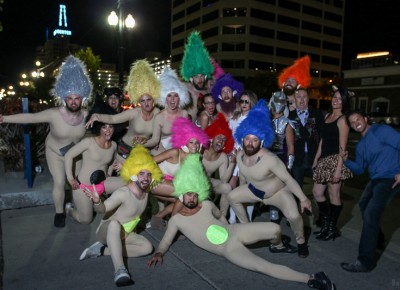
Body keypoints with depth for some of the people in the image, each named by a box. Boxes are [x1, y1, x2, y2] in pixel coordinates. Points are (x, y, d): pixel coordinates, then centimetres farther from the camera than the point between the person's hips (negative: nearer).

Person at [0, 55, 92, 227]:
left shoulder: (86, 115, -22)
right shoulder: (54, 114, -30)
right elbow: (29, 117, -26)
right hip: (55, 152, -2)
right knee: (59, 183, -3)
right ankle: (59, 213, 17)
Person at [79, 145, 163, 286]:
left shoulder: (146, 190, -8)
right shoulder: (123, 193, -29)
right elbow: (102, 209, -42)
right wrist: (96, 201, -60)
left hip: (123, 235, 7)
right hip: (106, 232, -7)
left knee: (147, 247, -14)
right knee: (114, 224, -41)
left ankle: (103, 250, -11)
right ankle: (120, 270, -47)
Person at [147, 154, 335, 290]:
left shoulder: (206, 205, 10)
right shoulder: (176, 219, 1)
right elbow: (165, 242, 2)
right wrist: (159, 253, -17)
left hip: (235, 231, 4)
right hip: (228, 249, -4)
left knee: (275, 229, -15)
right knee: (263, 266, -26)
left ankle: (277, 245, 22)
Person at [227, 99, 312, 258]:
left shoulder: (270, 159, -36)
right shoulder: (240, 156, -14)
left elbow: (288, 179, -30)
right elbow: (242, 175, 5)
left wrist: (303, 199, -27)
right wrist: (242, 191, 20)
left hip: (279, 191, -6)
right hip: (254, 190, 7)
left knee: (294, 216, -27)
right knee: (232, 197, 8)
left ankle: (301, 242, 7)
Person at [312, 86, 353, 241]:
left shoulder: (342, 120, -9)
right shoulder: (327, 116, 14)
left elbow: (342, 147, -13)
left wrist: (338, 169, -18)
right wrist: (316, 158, 16)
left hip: (335, 160, -8)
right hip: (324, 160, 8)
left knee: (334, 195, 2)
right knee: (317, 192, 11)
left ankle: (332, 229, 17)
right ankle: (326, 224, 27)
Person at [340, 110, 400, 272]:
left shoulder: (381, 130, -11)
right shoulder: (361, 145, 15)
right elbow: (359, 169, 19)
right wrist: (346, 161, 0)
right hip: (376, 180, 10)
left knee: (370, 214, -19)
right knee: (364, 205, 27)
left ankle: (365, 261, -11)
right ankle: (377, 239, 49)